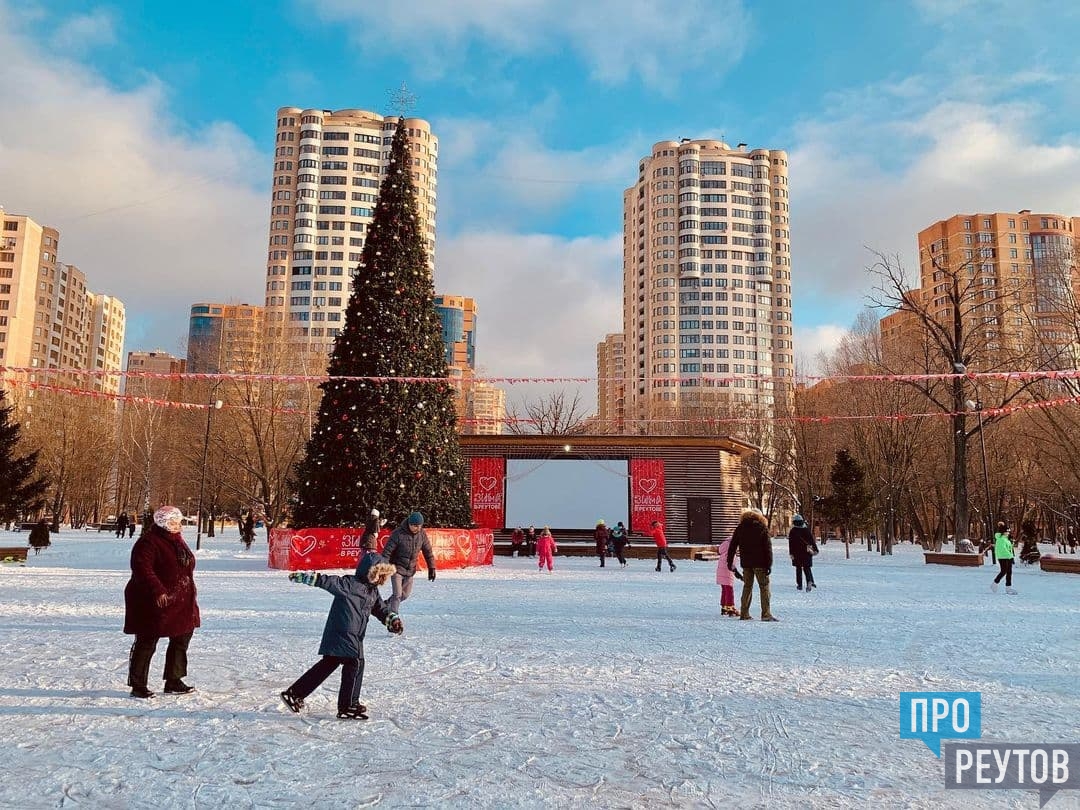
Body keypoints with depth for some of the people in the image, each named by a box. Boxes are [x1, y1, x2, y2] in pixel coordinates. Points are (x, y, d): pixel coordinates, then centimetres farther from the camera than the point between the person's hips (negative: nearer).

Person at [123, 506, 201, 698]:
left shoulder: (177, 541, 13)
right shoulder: (148, 542, -16)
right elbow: (142, 569, -26)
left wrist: (190, 590, 20)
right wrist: (157, 591, -32)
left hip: (179, 602, 9)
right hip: (154, 603, -9)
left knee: (182, 639, 13)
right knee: (146, 643, 1)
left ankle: (174, 682, 24)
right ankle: (138, 686, 13)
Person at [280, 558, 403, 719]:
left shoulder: (373, 591, 13)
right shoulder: (350, 584, -14)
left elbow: (380, 608, 18)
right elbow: (330, 582, -23)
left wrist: (392, 619, 1)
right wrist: (305, 576, -31)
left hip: (354, 636, 10)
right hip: (342, 633, -10)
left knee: (328, 664, 16)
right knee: (355, 663, -7)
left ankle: (294, 694, 26)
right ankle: (348, 706, 4)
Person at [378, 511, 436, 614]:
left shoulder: (422, 534, -6)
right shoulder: (398, 533, -20)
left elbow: (428, 551, 3)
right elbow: (387, 551, -18)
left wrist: (431, 568, 2)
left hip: (410, 570, 5)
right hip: (397, 568, -5)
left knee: (405, 594, 14)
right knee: (397, 594, -11)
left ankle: (388, 604, 38)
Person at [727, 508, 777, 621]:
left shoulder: (740, 528, 8)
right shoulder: (762, 527, -1)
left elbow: (732, 546, 8)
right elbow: (768, 548, -7)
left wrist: (730, 562, 13)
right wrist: (769, 564, -8)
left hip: (746, 563, 4)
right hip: (759, 563, -4)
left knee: (747, 586, 12)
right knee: (764, 587, 0)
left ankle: (744, 613, 11)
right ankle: (766, 614, -6)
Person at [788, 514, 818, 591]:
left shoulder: (792, 531, -4)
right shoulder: (807, 530, 3)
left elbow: (790, 544, -8)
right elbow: (812, 540, 4)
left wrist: (791, 553, -8)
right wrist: (815, 549, 9)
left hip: (797, 553, -1)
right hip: (807, 553, 1)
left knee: (798, 569, 9)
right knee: (807, 568, 6)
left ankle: (799, 585, 10)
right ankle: (810, 581, -18)